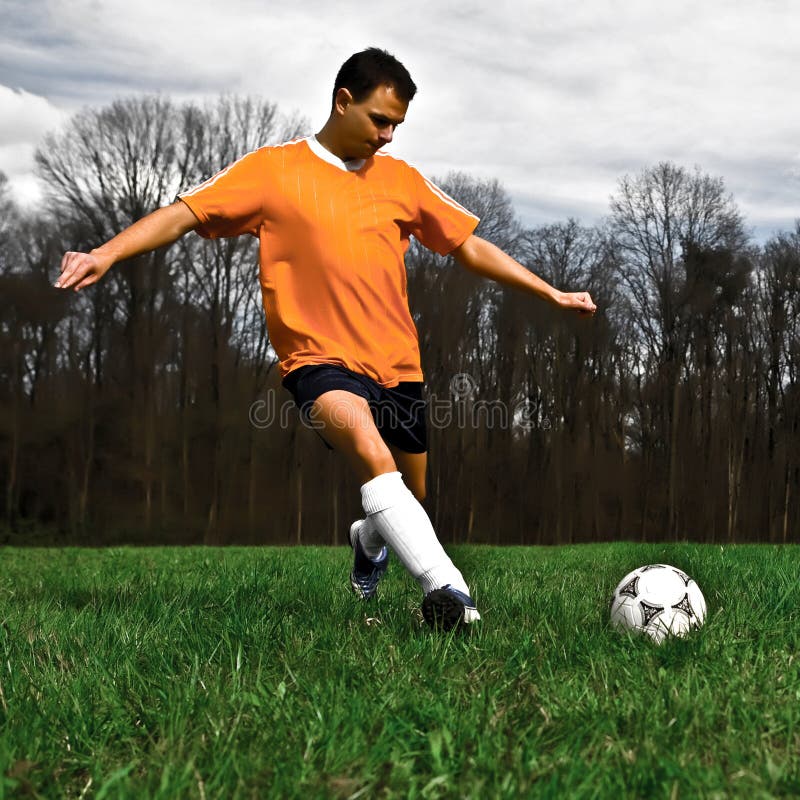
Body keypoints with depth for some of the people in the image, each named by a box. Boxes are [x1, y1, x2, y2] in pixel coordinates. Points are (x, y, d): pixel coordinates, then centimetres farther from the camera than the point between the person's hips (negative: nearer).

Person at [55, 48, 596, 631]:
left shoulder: (401, 178, 11)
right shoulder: (275, 169, -1)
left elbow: (470, 246, 16)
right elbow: (185, 213, -7)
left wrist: (551, 293, 14)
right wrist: (107, 254, -22)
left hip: (399, 364, 5)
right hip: (322, 360, -5)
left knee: (411, 500, 12)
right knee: (371, 452, -33)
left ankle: (369, 543, 47)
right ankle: (443, 586, -35)